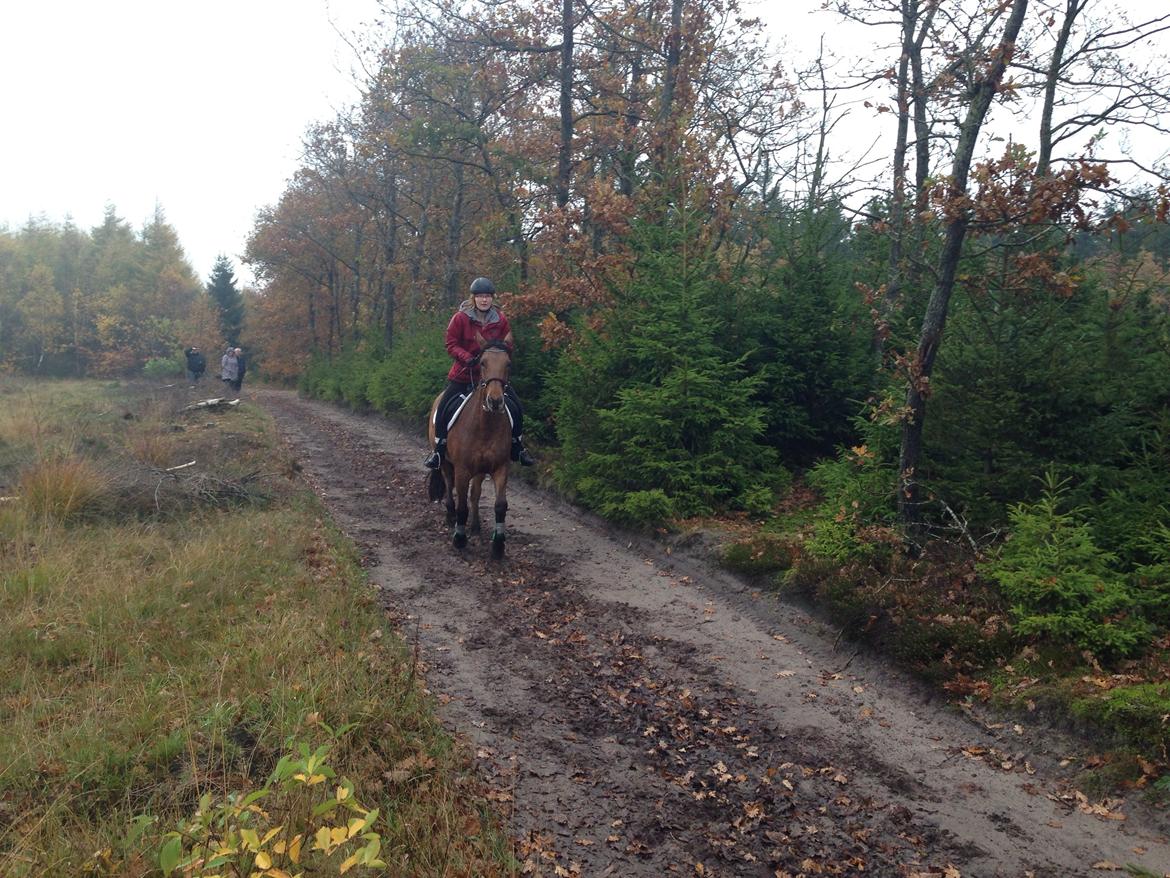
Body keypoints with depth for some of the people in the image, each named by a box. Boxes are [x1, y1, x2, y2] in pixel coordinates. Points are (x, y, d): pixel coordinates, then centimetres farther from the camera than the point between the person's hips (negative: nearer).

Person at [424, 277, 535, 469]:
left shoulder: (501, 320, -2)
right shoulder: (460, 318, -10)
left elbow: (507, 346, 7)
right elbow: (451, 344, -8)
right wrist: (467, 357, -25)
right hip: (463, 372, -2)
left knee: (516, 406, -5)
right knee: (443, 408, -11)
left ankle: (518, 449, 13)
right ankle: (438, 452, 4)